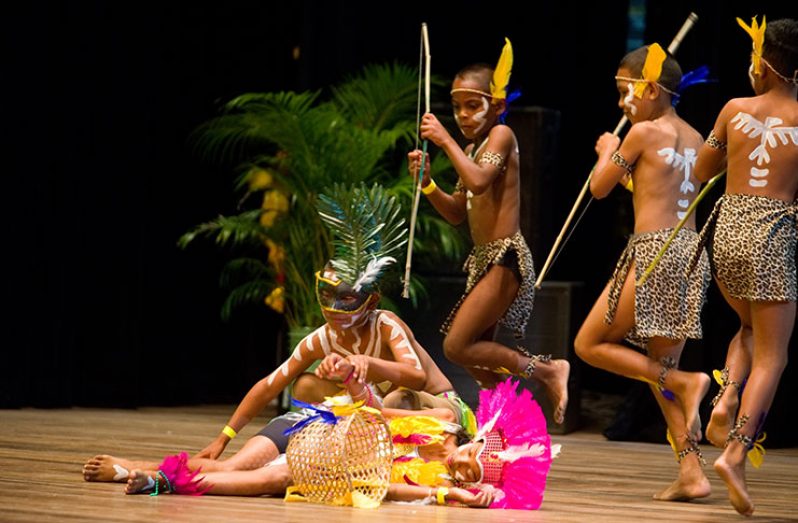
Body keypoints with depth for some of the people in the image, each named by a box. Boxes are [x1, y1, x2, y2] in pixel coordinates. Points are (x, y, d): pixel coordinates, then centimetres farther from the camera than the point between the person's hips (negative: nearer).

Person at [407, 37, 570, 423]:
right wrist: (427, 184, 4)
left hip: (505, 259, -10)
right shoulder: (471, 149, 16)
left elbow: (478, 182, -27)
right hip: (484, 261, 10)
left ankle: (546, 370, -6)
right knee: (477, 357, 12)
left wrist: (446, 141, -20)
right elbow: (457, 213, 19)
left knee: (457, 346, -14)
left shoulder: (500, 135, -9)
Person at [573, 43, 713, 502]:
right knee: (660, 369, 12)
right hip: (692, 252, 8)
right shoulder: (694, 140, 15)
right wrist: (629, 172, 30)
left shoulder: (644, 132, -6)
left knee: (589, 344, 4)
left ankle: (685, 383, -10)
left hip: (654, 252, -8)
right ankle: (692, 473, 1)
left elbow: (600, 188, 2)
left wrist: (608, 153, 20)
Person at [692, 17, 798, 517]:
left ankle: (728, 399, 1)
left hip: (728, 230, 3)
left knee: (749, 330, 28)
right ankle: (737, 450, -15)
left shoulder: (736, 110, 2)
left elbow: (701, 171, 13)